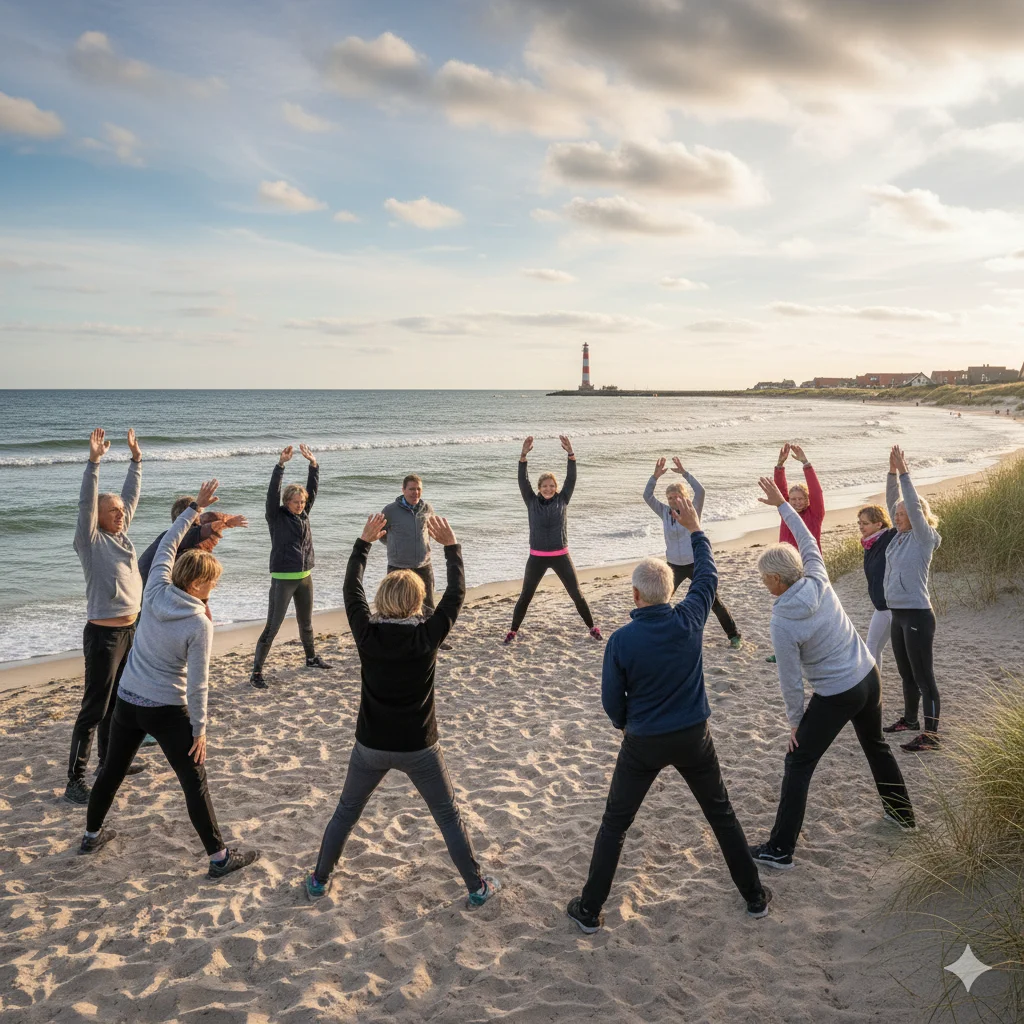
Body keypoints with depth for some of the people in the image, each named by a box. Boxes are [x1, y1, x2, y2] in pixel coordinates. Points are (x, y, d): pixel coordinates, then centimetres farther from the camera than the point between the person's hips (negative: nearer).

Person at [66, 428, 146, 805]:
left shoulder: (121, 536, 8)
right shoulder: (91, 541, -10)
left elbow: (132, 495, 14)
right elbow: (86, 502, -23)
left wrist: (136, 459, 14)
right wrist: (94, 461, -32)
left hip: (130, 630, 8)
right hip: (103, 634, -8)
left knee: (117, 702, 19)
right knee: (94, 707, -4)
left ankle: (110, 760, 34)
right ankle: (75, 780, 2)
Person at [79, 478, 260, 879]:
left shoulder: (156, 591, -9)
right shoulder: (200, 625, -22)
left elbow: (168, 543, 4)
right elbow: (197, 684, -19)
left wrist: (195, 507, 9)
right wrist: (199, 728, -8)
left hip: (127, 700, 6)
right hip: (166, 711, -6)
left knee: (113, 768, 25)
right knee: (195, 782, 2)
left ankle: (92, 834, 44)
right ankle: (219, 857, 7)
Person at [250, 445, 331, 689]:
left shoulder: (303, 513, 7)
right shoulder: (276, 516, -7)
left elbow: (312, 488, 6)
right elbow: (273, 492, -20)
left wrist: (313, 463, -3)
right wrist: (281, 464, -29)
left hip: (305, 577, 6)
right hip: (283, 579, -6)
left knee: (306, 622, 21)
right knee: (272, 627, -7)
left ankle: (311, 658, 40)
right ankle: (256, 672, -1)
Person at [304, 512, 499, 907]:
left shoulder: (367, 633, -13)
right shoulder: (428, 635, -18)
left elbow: (351, 588, 1)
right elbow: (456, 594, -6)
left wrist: (364, 541, 9)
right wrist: (451, 545, 2)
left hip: (371, 745, 2)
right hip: (418, 747, -1)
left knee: (345, 812, 24)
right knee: (449, 815, 16)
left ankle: (319, 879, 35)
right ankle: (477, 886, 23)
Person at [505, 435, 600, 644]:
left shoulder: (562, 500, 1)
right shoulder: (532, 501, 1)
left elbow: (571, 479, -9)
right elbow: (522, 481, -10)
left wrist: (571, 454, -21)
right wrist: (523, 456, -21)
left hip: (560, 556, 0)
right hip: (537, 557, 0)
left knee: (576, 593, 6)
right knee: (525, 596, 7)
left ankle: (592, 627, 21)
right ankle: (513, 630, 20)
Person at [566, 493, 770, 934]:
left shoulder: (621, 640, -19)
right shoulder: (689, 621, -14)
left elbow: (612, 701, -9)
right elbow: (707, 576, 5)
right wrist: (695, 529, 16)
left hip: (643, 744, -2)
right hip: (693, 737, 2)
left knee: (614, 825, 13)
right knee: (722, 815, 22)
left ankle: (589, 910, 20)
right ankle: (754, 896, 33)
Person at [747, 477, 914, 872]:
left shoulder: (782, 623, -23)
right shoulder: (819, 581, -10)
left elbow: (791, 681, -16)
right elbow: (807, 540, 8)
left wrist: (794, 721, -1)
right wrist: (782, 504, 15)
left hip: (836, 697, -7)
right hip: (869, 678, 7)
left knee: (798, 764, 3)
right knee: (876, 745, 30)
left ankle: (780, 849, 7)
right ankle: (901, 813, 50)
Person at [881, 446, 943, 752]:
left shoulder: (925, 538, -10)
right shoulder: (900, 535, 8)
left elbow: (914, 505, -22)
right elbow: (892, 502, 6)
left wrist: (904, 472, -23)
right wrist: (892, 473, -5)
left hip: (918, 615, -8)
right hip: (898, 614, 8)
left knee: (923, 677, -4)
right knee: (906, 673, 21)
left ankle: (931, 735, 1)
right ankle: (910, 718, 36)